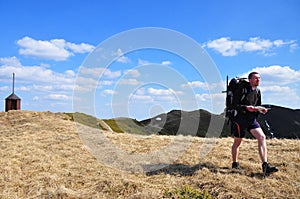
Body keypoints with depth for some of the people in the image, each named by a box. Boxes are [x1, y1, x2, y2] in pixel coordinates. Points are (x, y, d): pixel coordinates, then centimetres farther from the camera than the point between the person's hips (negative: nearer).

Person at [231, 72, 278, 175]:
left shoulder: (258, 92, 9)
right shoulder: (243, 90, -12)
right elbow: (235, 104, -14)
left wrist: (261, 109, -2)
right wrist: (246, 107, -28)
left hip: (252, 120, 6)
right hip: (241, 119, -6)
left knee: (262, 137, -11)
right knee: (237, 142, 6)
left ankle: (265, 165, -11)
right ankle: (235, 164, 25)